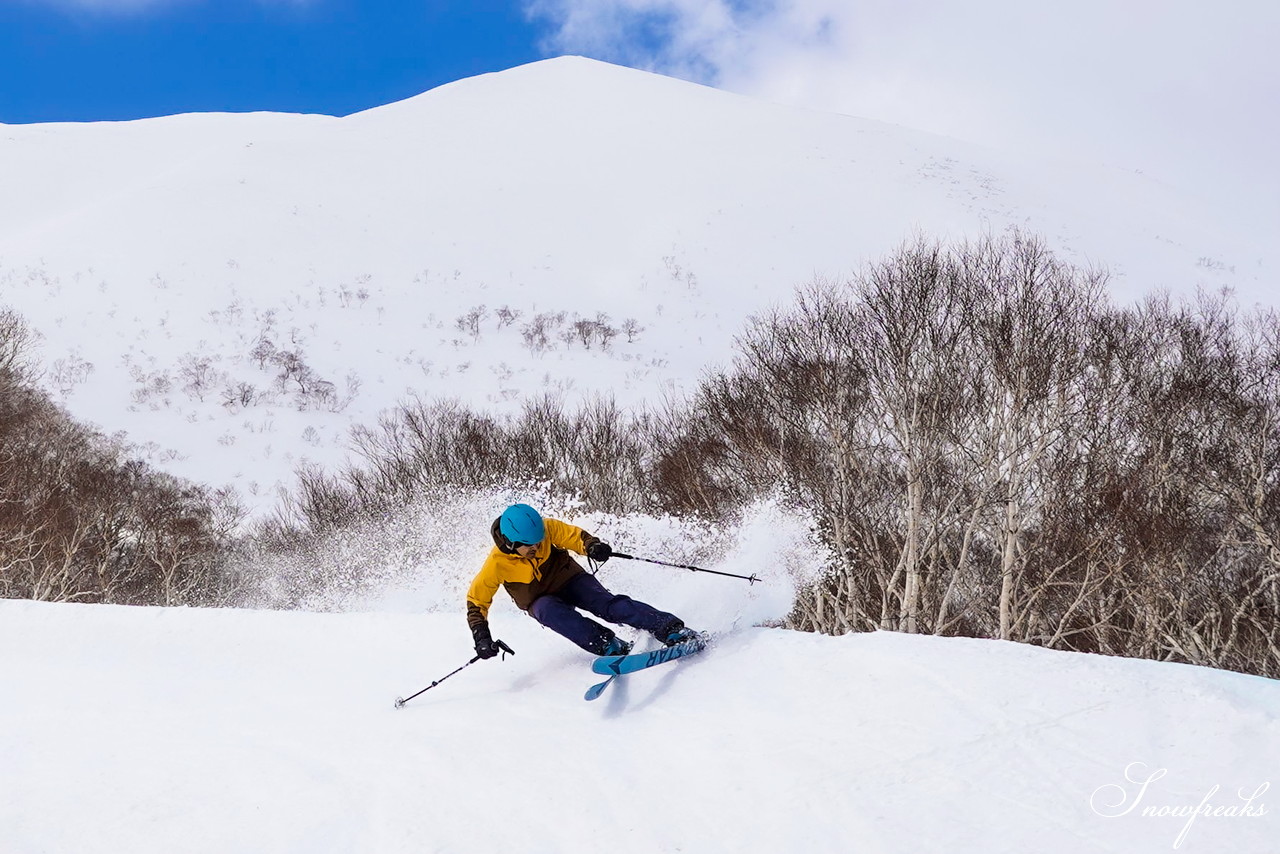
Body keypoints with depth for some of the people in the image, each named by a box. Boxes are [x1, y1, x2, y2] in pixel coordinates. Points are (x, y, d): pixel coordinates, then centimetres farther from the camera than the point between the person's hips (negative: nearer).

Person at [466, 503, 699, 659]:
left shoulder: (546, 529, -21)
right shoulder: (497, 564, -22)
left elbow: (575, 536, -14)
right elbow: (476, 601, -12)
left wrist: (592, 547, -37)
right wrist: (481, 637, -22)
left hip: (569, 580, 0)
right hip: (541, 600, 0)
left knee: (606, 603, -26)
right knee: (551, 612, -36)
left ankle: (671, 629, -37)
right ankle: (609, 645, -41)